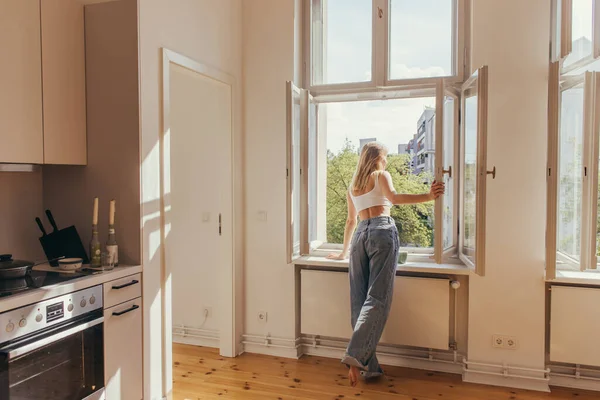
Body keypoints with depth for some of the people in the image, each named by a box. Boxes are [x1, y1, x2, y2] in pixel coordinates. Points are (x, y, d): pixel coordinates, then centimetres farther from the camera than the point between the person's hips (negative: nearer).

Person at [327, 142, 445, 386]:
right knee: (378, 297, -11)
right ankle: (355, 355, -26)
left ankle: (369, 366, 1)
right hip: (382, 231, -5)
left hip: (361, 235, 5)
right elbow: (394, 198, -10)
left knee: (359, 300, 1)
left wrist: (344, 251, 38)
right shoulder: (381, 175, 11)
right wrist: (429, 196, -16)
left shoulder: (352, 186, 26)